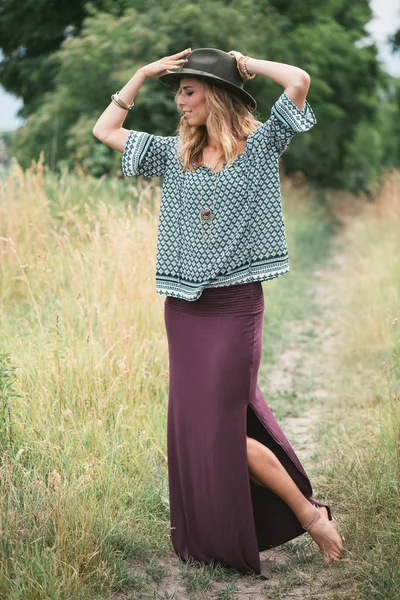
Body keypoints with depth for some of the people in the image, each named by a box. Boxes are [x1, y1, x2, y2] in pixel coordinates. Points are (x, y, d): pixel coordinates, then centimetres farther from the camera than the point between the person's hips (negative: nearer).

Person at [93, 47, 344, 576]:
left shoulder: (260, 145, -1)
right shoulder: (174, 154, 12)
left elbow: (300, 81, -14)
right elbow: (105, 131, 17)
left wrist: (245, 63, 1)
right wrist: (143, 73, 12)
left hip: (235, 305, -5)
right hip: (183, 308, 6)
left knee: (222, 428, -9)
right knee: (190, 425, 7)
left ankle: (310, 514, 8)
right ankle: (210, 545, 22)